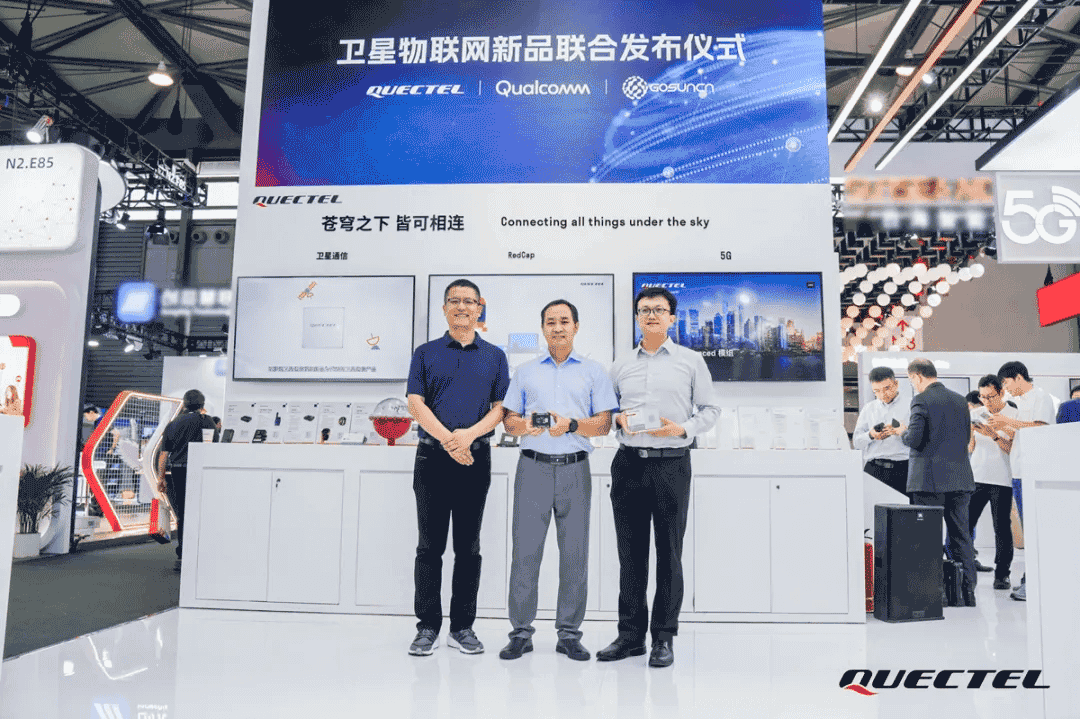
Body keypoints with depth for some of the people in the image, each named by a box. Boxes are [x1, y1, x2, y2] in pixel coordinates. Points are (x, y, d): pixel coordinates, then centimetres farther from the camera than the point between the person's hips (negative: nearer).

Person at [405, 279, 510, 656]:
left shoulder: (494, 356, 10)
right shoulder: (426, 353, 8)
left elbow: (501, 407, 3)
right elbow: (416, 404, -1)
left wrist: (470, 434, -14)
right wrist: (448, 440, -14)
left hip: (476, 457, 1)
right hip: (433, 456, -1)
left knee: (468, 547, 7)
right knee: (430, 545, 3)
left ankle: (463, 626, 17)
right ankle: (427, 626, 13)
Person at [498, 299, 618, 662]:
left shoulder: (593, 371, 10)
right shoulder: (525, 372, 15)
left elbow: (604, 424, 4)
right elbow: (508, 421, 12)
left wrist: (572, 424, -14)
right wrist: (525, 424, -10)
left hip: (574, 469, -1)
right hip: (533, 467, 1)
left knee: (575, 553, 2)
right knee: (525, 549, -1)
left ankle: (569, 633, 13)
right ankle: (521, 632, 10)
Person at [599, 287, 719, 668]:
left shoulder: (691, 361, 6)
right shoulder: (621, 365, 13)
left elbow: (710, 409, 6)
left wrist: (683, 428, -11)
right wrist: (618, 419, -5)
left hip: (671, 465, -2)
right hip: (629, 463, 3)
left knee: (669, 553, 3)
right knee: (630, 553, 8)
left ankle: (663, 638, 14)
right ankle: (630, 634, 19)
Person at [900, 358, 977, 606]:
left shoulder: (921, 400, -11)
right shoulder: (960, 400, 11)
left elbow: (914, 439, -18)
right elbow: (966, 438, 16)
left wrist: (903, 433, 3)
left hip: (930, 479, -6)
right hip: (960, 478, 6)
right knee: (961, 535, 12)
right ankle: (968, 591, 16)